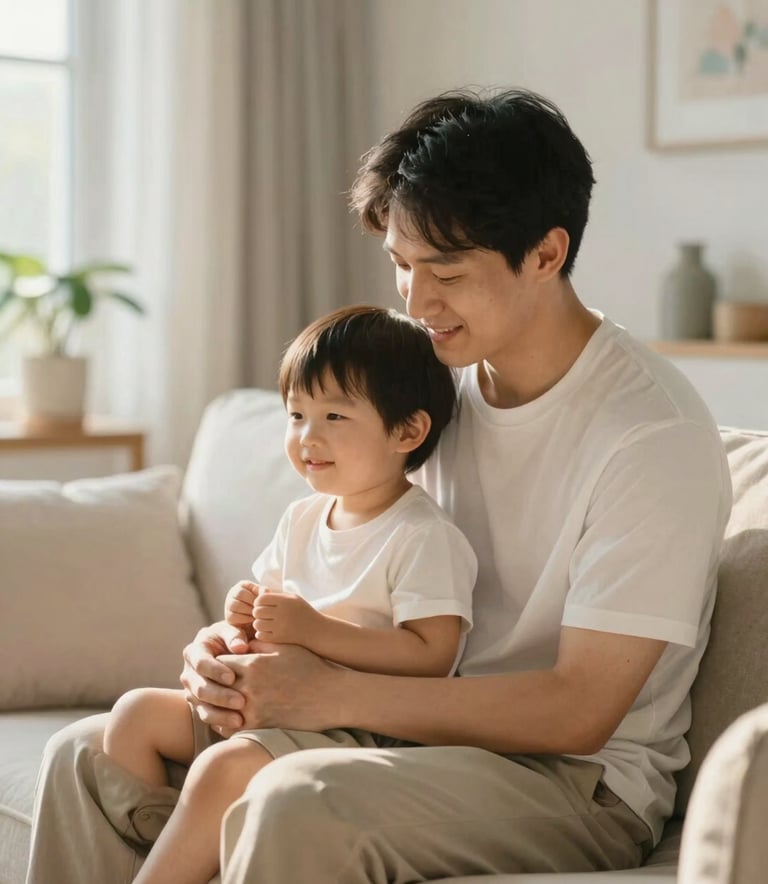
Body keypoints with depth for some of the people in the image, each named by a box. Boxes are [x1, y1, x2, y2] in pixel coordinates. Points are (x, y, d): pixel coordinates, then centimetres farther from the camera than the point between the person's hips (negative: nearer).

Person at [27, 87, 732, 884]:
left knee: (298, 801, -36)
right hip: (420, 728, 7)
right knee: (90, 757, -2)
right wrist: (239, 646, -10)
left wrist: (329, 693, -24)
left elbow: (578, 712, -21)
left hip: (578, 781, -7)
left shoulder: (655, 435, -18)